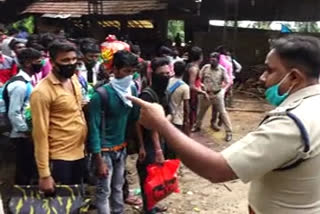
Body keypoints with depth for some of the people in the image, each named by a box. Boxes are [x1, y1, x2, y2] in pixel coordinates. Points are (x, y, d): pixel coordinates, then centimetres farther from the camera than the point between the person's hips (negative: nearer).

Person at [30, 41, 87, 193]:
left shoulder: (74, 79, 4)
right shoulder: (42, 92, -18)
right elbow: (40, 134, -17)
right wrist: (44, 174, -17)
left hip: (79, 153, 7)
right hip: (59, 158, -7)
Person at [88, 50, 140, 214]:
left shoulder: (133, 89, -4)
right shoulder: (101, 94, -21)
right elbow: (94, 128, -18)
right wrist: (99, 159, -17)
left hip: (122, 147, 6)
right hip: (105, 150, -5)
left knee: (118, 187, 20)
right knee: (104, 190, 5)